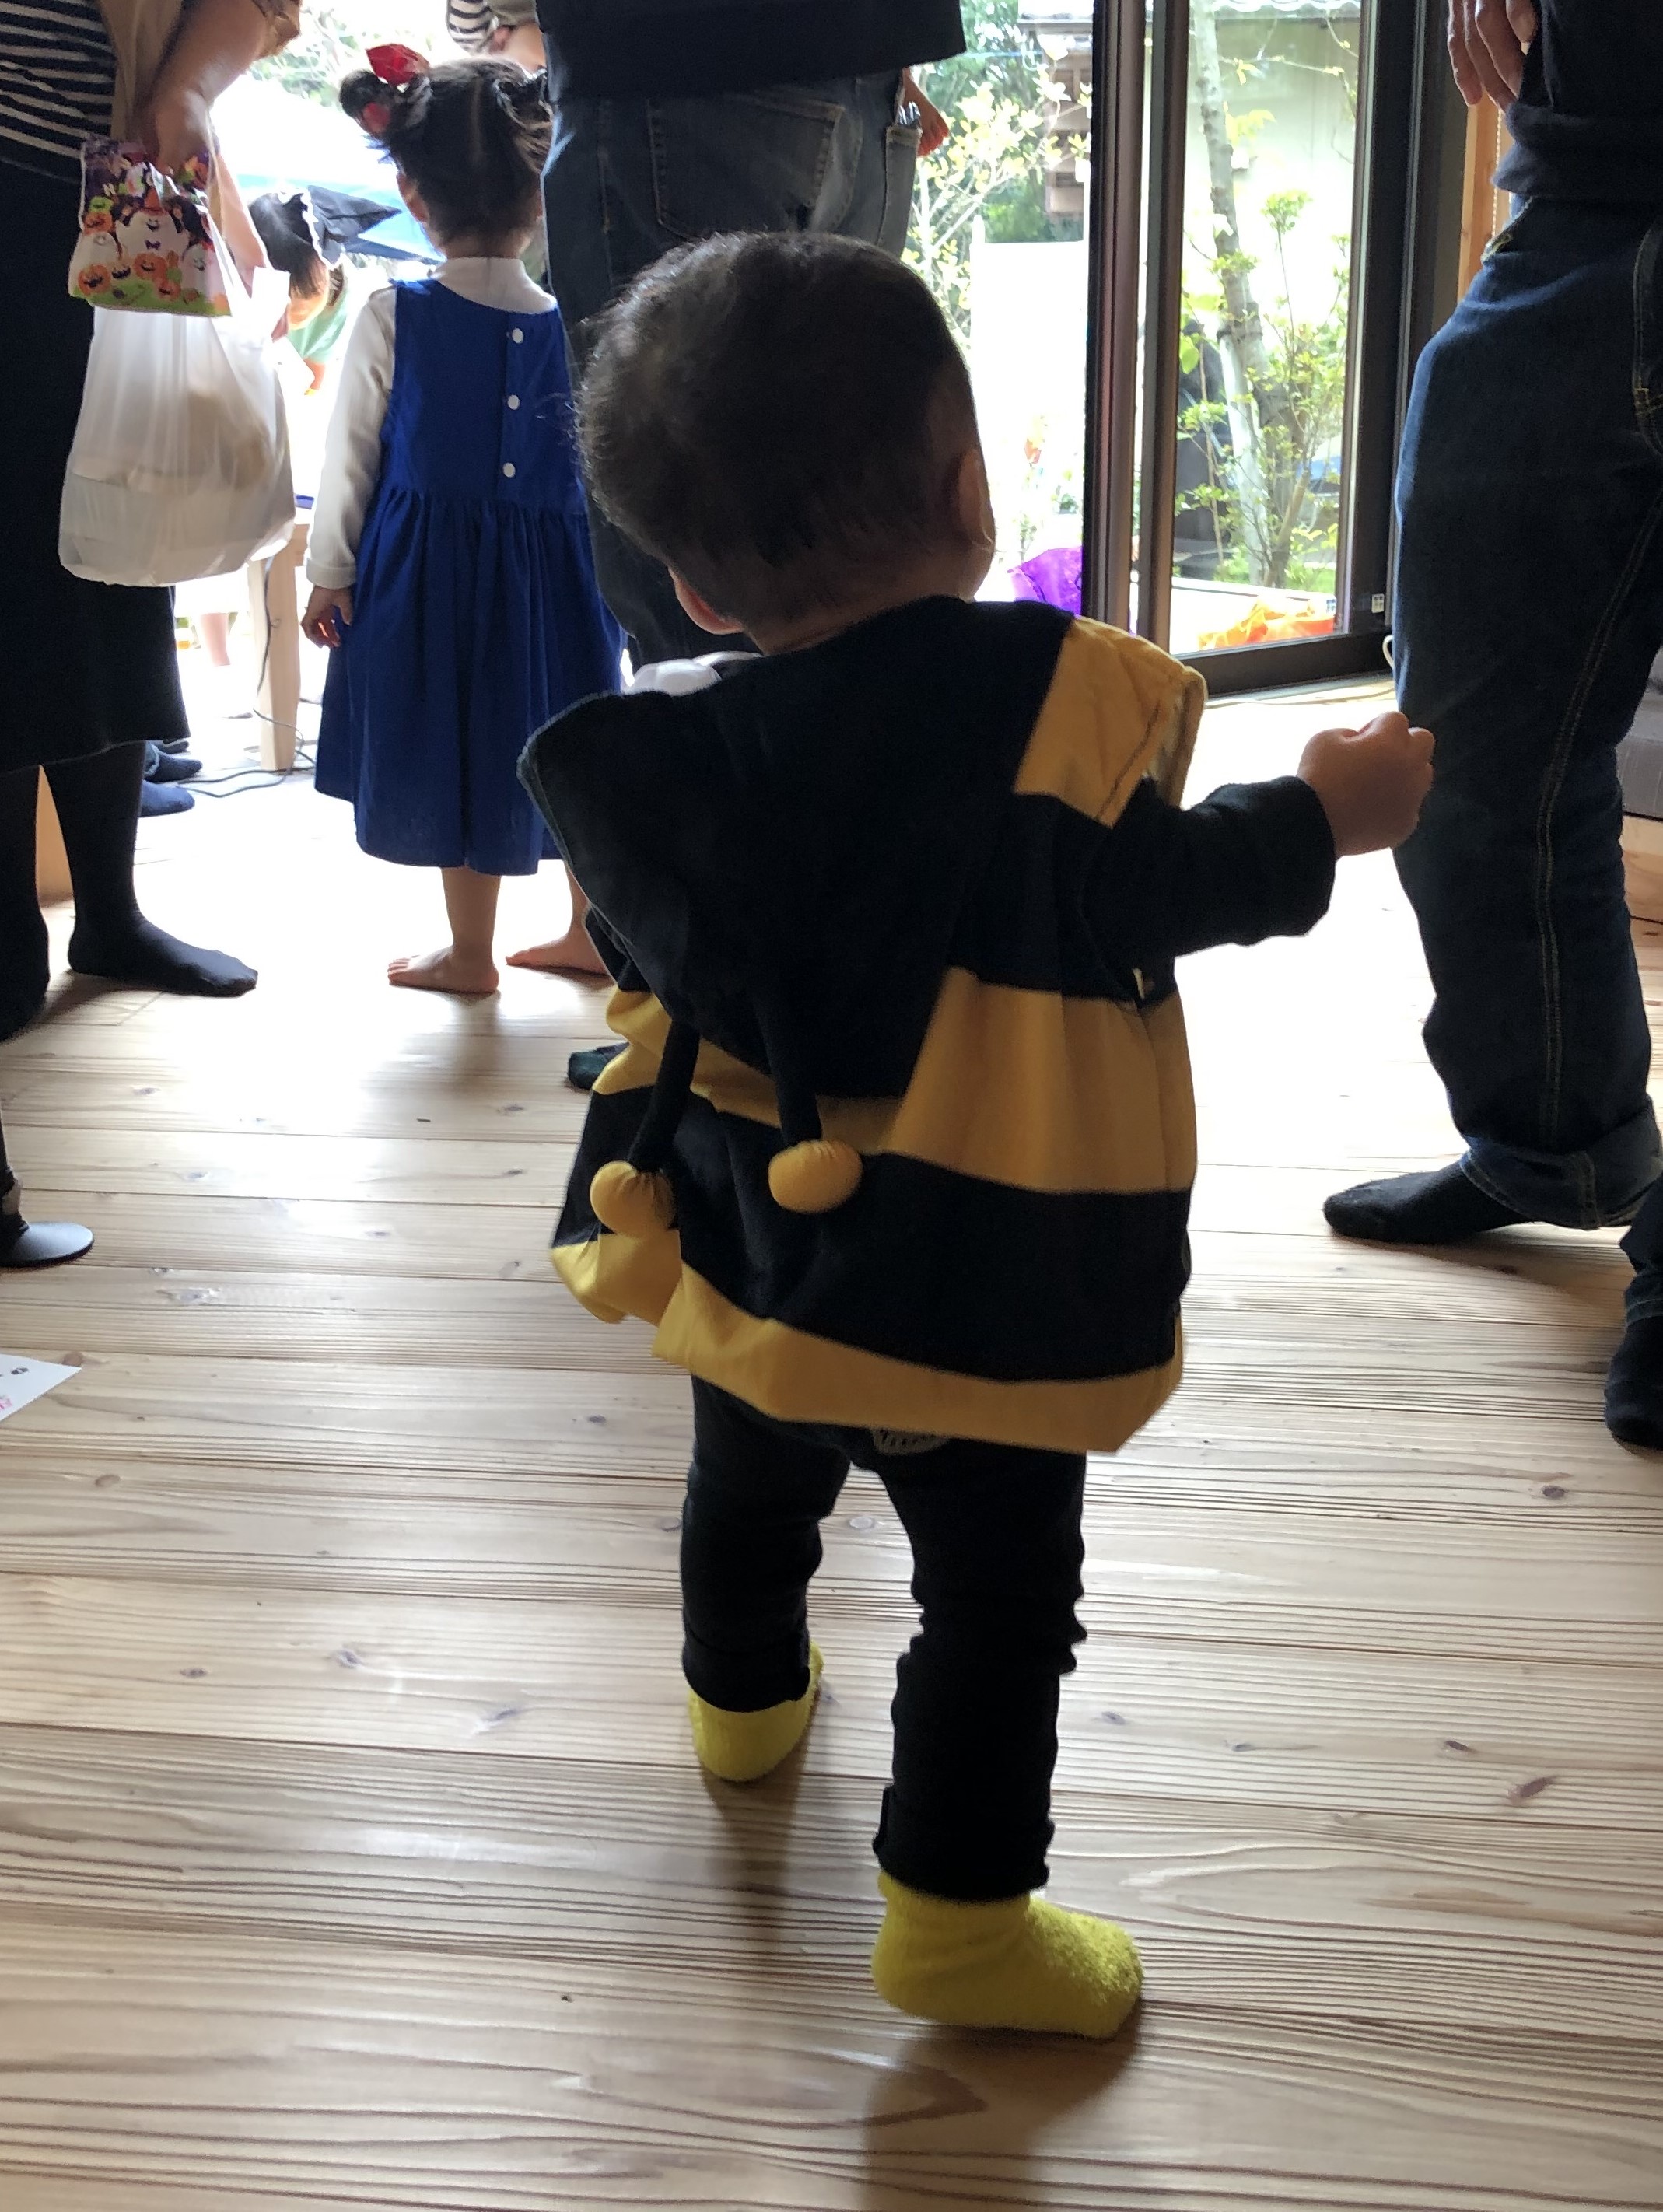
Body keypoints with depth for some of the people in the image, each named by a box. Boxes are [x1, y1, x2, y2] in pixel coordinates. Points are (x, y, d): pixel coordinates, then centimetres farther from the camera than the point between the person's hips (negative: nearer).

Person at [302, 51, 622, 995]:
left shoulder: (390, 320, -10)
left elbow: (350, 458, -4)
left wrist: (330, 573, 6)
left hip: (426, 571, -2)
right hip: (558, 569, 2)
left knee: (462, 751, 10)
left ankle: (472, 954, 20)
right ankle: (592, 928, 28)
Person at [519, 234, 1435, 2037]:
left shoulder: (663, 748, -10)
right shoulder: (1066, 700, -23)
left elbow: (642, 943, 3)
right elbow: (1148, 894, -16)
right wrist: (1315, 822, 0)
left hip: (742, 1250, 6)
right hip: (973, 1287, -5)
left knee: (750, 1483, 31)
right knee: (997, 1592, 10)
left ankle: (745, 1699, 56)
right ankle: (957, 1912, 19)